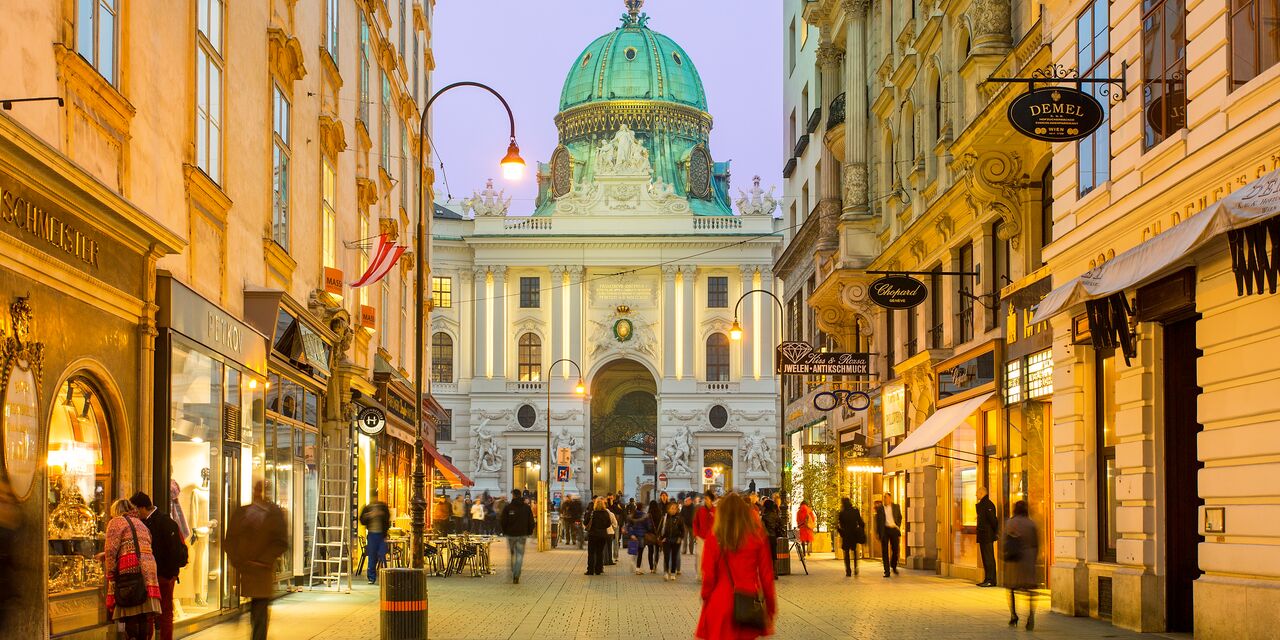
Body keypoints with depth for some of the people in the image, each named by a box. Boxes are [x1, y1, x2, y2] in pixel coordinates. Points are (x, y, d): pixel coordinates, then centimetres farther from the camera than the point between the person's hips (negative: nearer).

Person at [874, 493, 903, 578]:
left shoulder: (896, 507, 9)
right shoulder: (880, 508, 5)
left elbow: (900, 517, 18)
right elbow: (877, 520, 6)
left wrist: (898, 527, 6)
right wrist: (877, 532, 1)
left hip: (894, 529, 1)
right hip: (885, 530, -1)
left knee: (896, 549, 0)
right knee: (885, 551, -2)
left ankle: (894, 566, 27)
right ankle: (887, 571, 1)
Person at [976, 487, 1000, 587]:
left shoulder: (988, 504, -15)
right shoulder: (981, 504, 16)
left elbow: (993, 519, -19)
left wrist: (995, 532, -10)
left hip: (988, 536, -10)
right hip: (983, 536, 10)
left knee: (989, 558, -8)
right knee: (986, 559, 12)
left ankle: (991, 580, -8)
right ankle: (987, 579, 16)